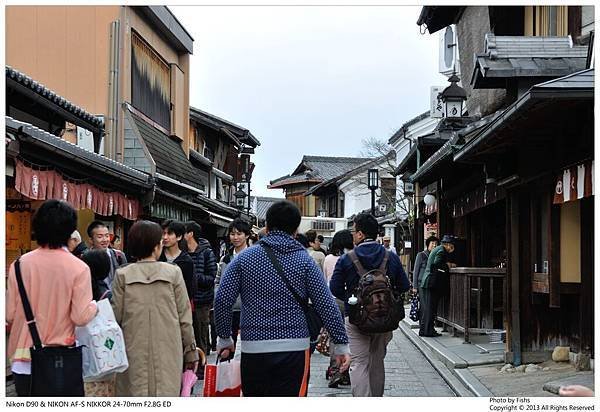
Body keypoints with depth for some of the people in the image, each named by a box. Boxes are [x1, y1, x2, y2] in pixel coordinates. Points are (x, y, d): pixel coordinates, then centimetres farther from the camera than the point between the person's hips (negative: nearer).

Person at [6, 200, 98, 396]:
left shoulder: (20, 264, -5)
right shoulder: (79, 268, -11)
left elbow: (9, 314, -1)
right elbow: (81, 317, -12)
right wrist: (94, 306, 8)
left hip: (24, 360, 2)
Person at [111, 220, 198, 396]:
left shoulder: (123, 275, -2)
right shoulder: (173, 273, -2)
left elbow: (116, 317, 1)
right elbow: (184, 316, 1)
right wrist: (191, 352, 10)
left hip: (134, 353, 0)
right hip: (168, 354, 0)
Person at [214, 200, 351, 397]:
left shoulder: (244, 258, 4)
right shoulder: (304, 260, 1)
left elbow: (222, 300, -1)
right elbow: (326, 305, -4)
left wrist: (224, 338, 11)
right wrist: (341, 344, 1)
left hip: (253, 349, 2)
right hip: (294, 348, -1)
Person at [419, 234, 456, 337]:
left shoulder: (436, 249, 20)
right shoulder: (441, 251, -10)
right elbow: (436, 264, -22)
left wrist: (448, 265, 18)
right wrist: (447, 266, -7)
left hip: (425, 282, 10)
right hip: (432, 283, -10)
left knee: (426, 307, 12)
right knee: (430, 307, -7)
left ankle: (423, 329, 16)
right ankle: (427, 331, -6)